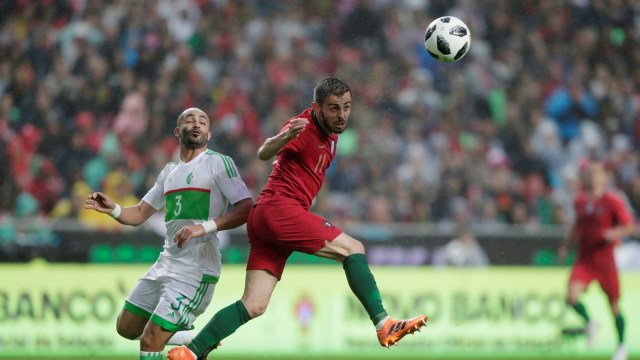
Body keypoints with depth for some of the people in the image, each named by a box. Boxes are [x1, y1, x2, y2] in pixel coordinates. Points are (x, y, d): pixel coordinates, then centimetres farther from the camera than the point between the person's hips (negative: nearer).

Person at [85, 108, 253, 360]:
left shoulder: (218, 163, -6)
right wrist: (112, 209, -2)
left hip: (195, 270, -8)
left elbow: (247, 209, -15)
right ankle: (197, 338, 24)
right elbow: (139, 214, 19)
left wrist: (206, 226, -27)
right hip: (165, 263, 9)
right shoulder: (169, 171, 16)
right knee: (127, 328, 15)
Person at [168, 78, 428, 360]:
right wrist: (285, 137, -47)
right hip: (279, 208, -9)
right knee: (353, 249, -13)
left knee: (254, 306, 1)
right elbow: (264, 154, -29)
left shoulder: (330, 135, 17)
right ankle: (384, 324, -19)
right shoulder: (304, 128, -11)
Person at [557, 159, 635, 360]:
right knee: (572, 297, -18)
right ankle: (589, 323, 13)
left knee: (614, 304, 7)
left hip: (605, 259, -3)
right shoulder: (580, 201, 5)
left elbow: (630, 227, -9)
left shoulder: (613, 201, -11)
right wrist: (566, 246, 17)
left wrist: (615, 232, -28)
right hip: (584, 259, 3)